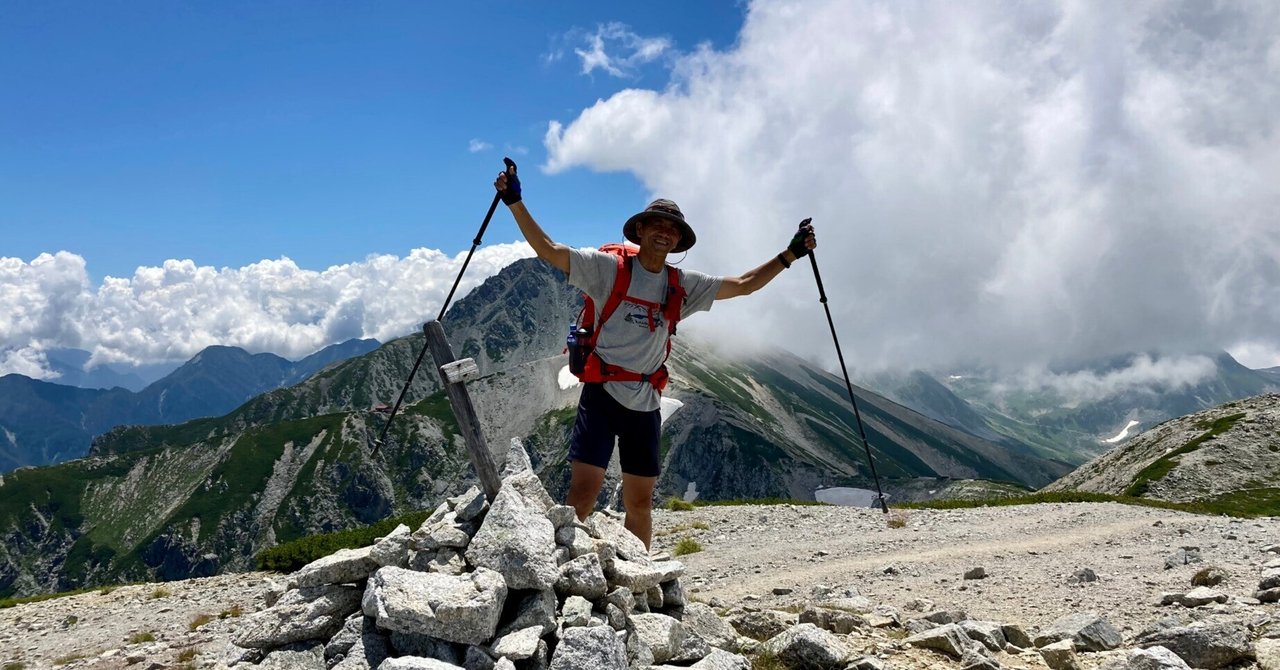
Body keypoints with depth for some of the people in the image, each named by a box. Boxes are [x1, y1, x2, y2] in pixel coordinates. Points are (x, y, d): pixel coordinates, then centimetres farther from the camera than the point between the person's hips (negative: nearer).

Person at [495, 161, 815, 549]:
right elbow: (547, 250, -9)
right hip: (602, 394, -4)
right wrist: (515, 201, -17)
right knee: (583, 492, -14)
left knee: (640, 504, 10)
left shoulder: (683, 285, 9)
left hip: (645, 404, 4)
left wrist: (791, 254, 9)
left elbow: (743, 285, 13)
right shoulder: (609, 268, -3)